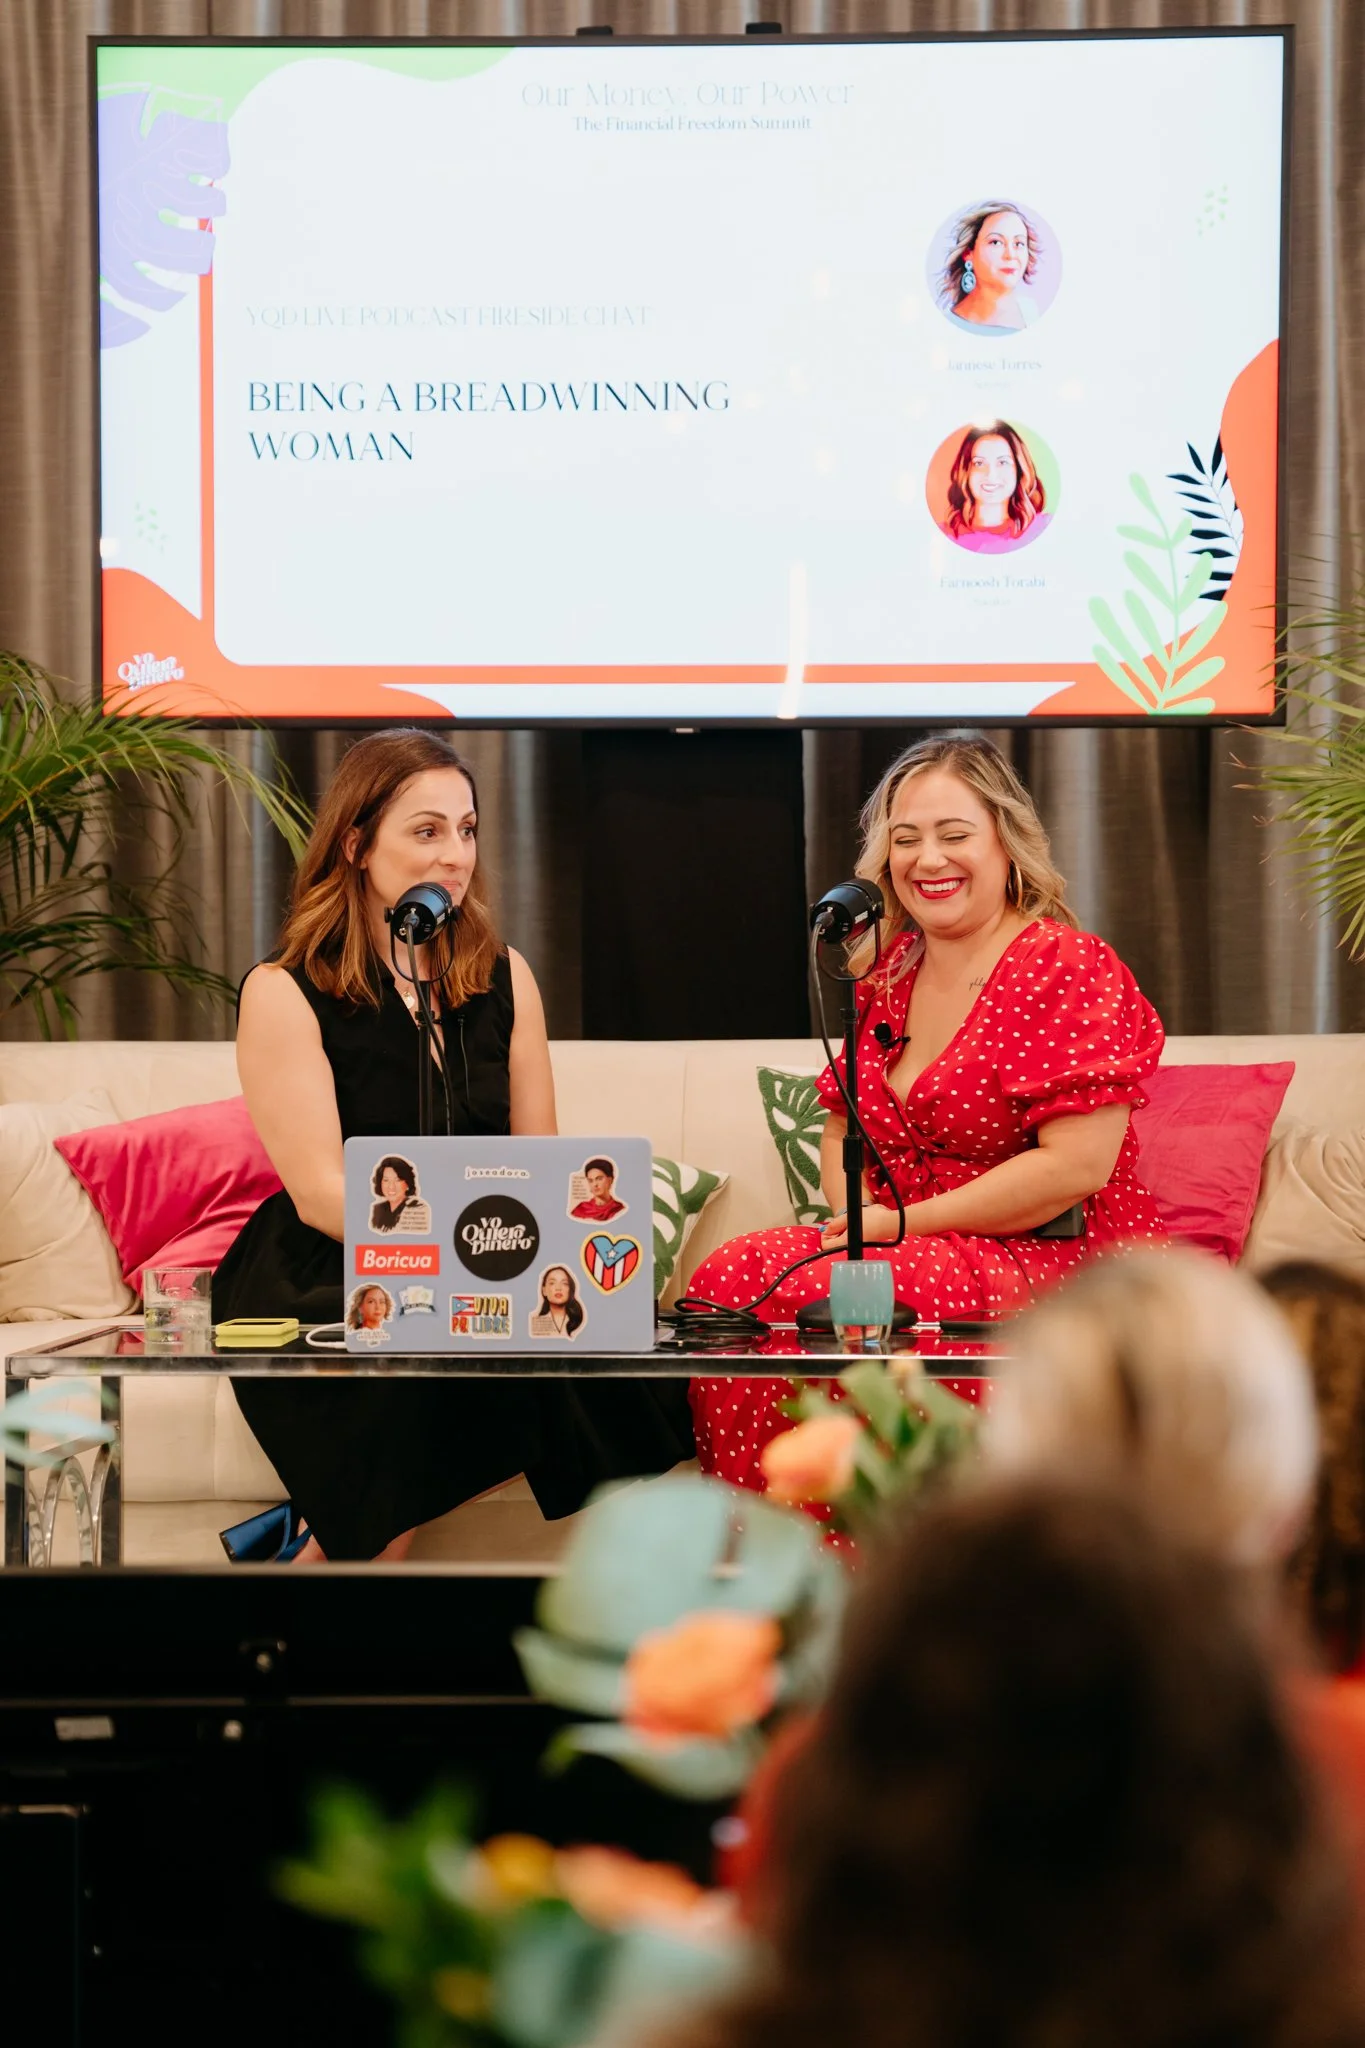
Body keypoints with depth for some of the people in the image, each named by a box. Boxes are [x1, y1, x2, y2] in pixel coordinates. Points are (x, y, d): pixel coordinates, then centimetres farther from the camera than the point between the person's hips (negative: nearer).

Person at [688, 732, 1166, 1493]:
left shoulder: (1069, 968, -8)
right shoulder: (887, 972, 14)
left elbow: (1075, 1167, -17)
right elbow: (843, 1124, 25)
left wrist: (906, 1221, -14)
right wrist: (853, 1214, 1)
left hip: (1058, 1263, -7)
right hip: (912, 1254, 7)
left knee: (817, 1297, -30)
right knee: (729, 1279, -18)